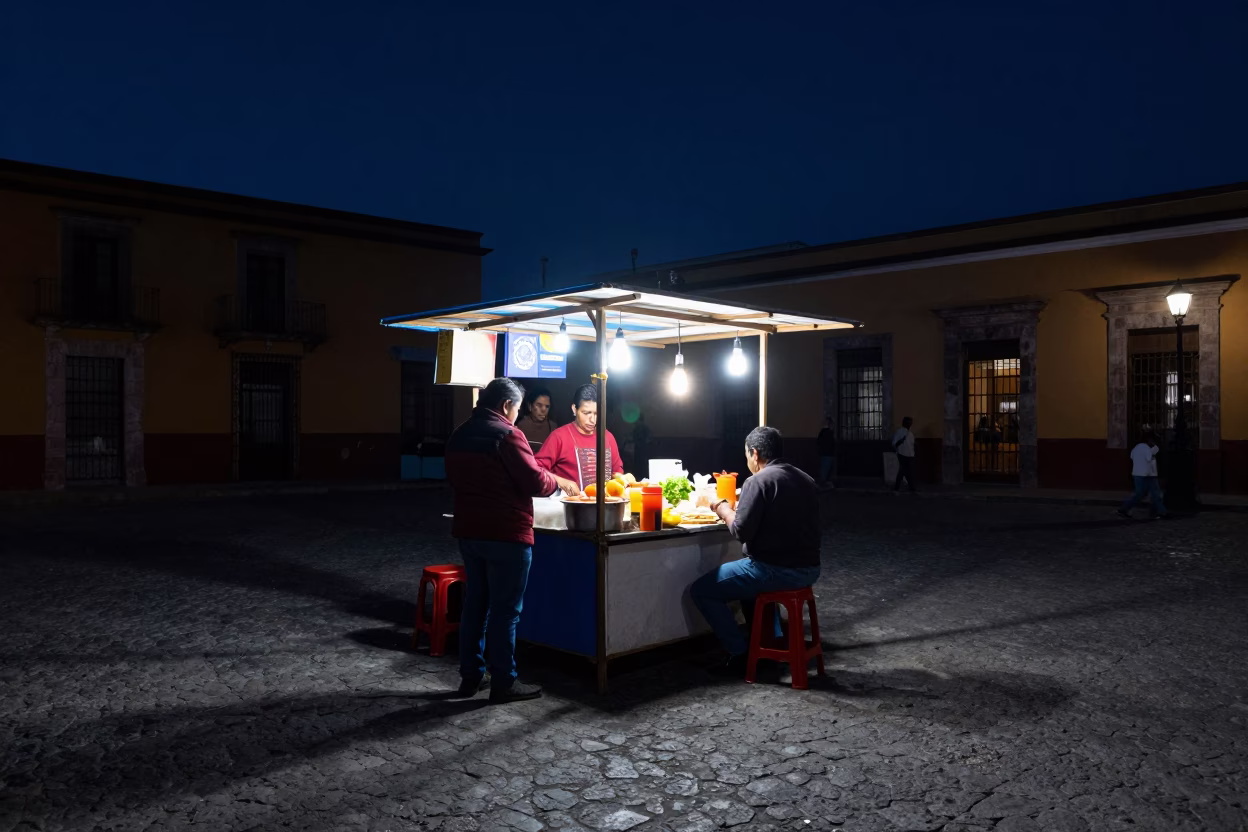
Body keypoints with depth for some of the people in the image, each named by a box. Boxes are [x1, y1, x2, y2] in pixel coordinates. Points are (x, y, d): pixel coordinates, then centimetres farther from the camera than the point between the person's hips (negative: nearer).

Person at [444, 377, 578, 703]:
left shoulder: (459, 435, 10)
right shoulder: (506, 434, -15)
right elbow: (535, 482, -16)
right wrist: (559, 482, 2)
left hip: (469, 530, 8)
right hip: (506, 534, -8)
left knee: (475, 604, 15)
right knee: (505, 610, 0)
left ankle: (471, 675, 21)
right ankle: (504, 683, 6)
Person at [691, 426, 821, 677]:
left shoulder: (758, 481, -14)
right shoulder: (806, 480, 11)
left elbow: (741, 531, -17)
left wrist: (723, 509, 2)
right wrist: (740, 507, 20)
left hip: (776, 571, -9)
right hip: (809, 570, 9)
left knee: (701, 589, 5)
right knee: (750, 575, 37)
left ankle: (741, 655, 4)